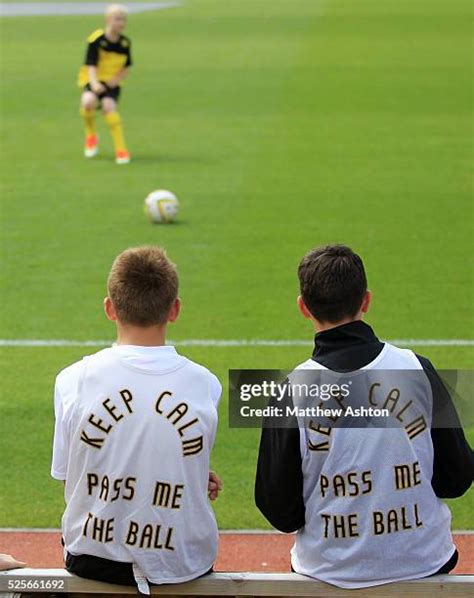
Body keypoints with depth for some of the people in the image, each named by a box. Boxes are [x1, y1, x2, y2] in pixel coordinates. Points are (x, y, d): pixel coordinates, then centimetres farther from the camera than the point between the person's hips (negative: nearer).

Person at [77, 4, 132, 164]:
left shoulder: (125, 43, -3)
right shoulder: (96, 40, -15)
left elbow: (126, 68, 8)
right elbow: (91, 65, -18)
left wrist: (116, 79, -12)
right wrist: (94, 83, -36)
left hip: (112, 83, 2)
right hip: (94, 81, -2)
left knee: (109, 106, -25)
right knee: (88, 101, -31)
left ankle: (120, 149, -18)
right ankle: (91, 136, -1)